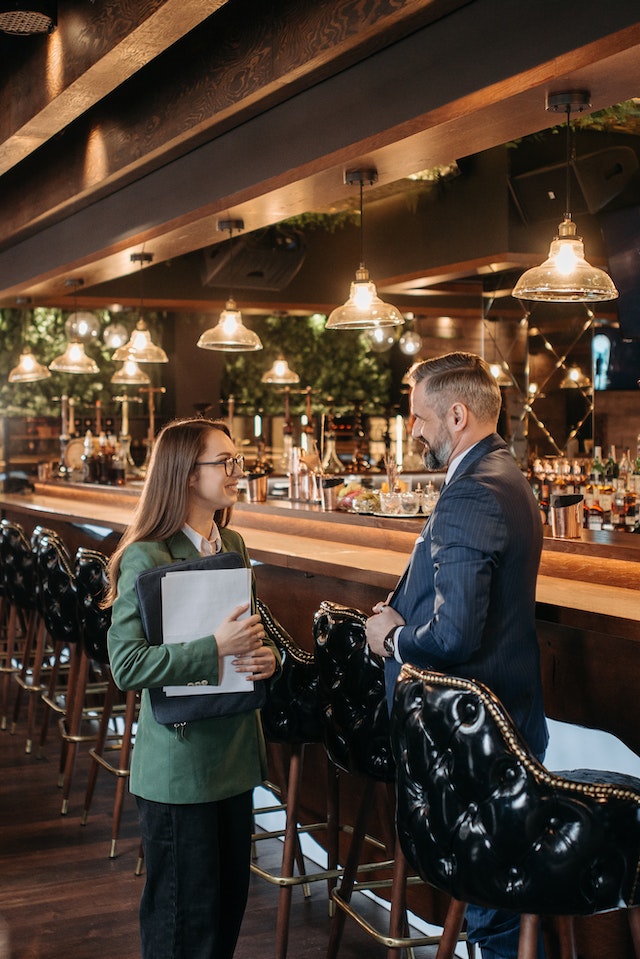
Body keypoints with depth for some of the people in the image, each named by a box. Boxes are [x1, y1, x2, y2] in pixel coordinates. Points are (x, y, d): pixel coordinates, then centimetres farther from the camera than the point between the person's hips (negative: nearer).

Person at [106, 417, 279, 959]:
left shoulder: (233, 546, 7)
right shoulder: (146, 558, -15)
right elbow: (127, 665, -21)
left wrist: (266, 656, -3)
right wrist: (216, 649, -27)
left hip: (235, 748, 7)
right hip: (178, 765, -7)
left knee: (231, 897, 16)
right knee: (185, 914, 5)